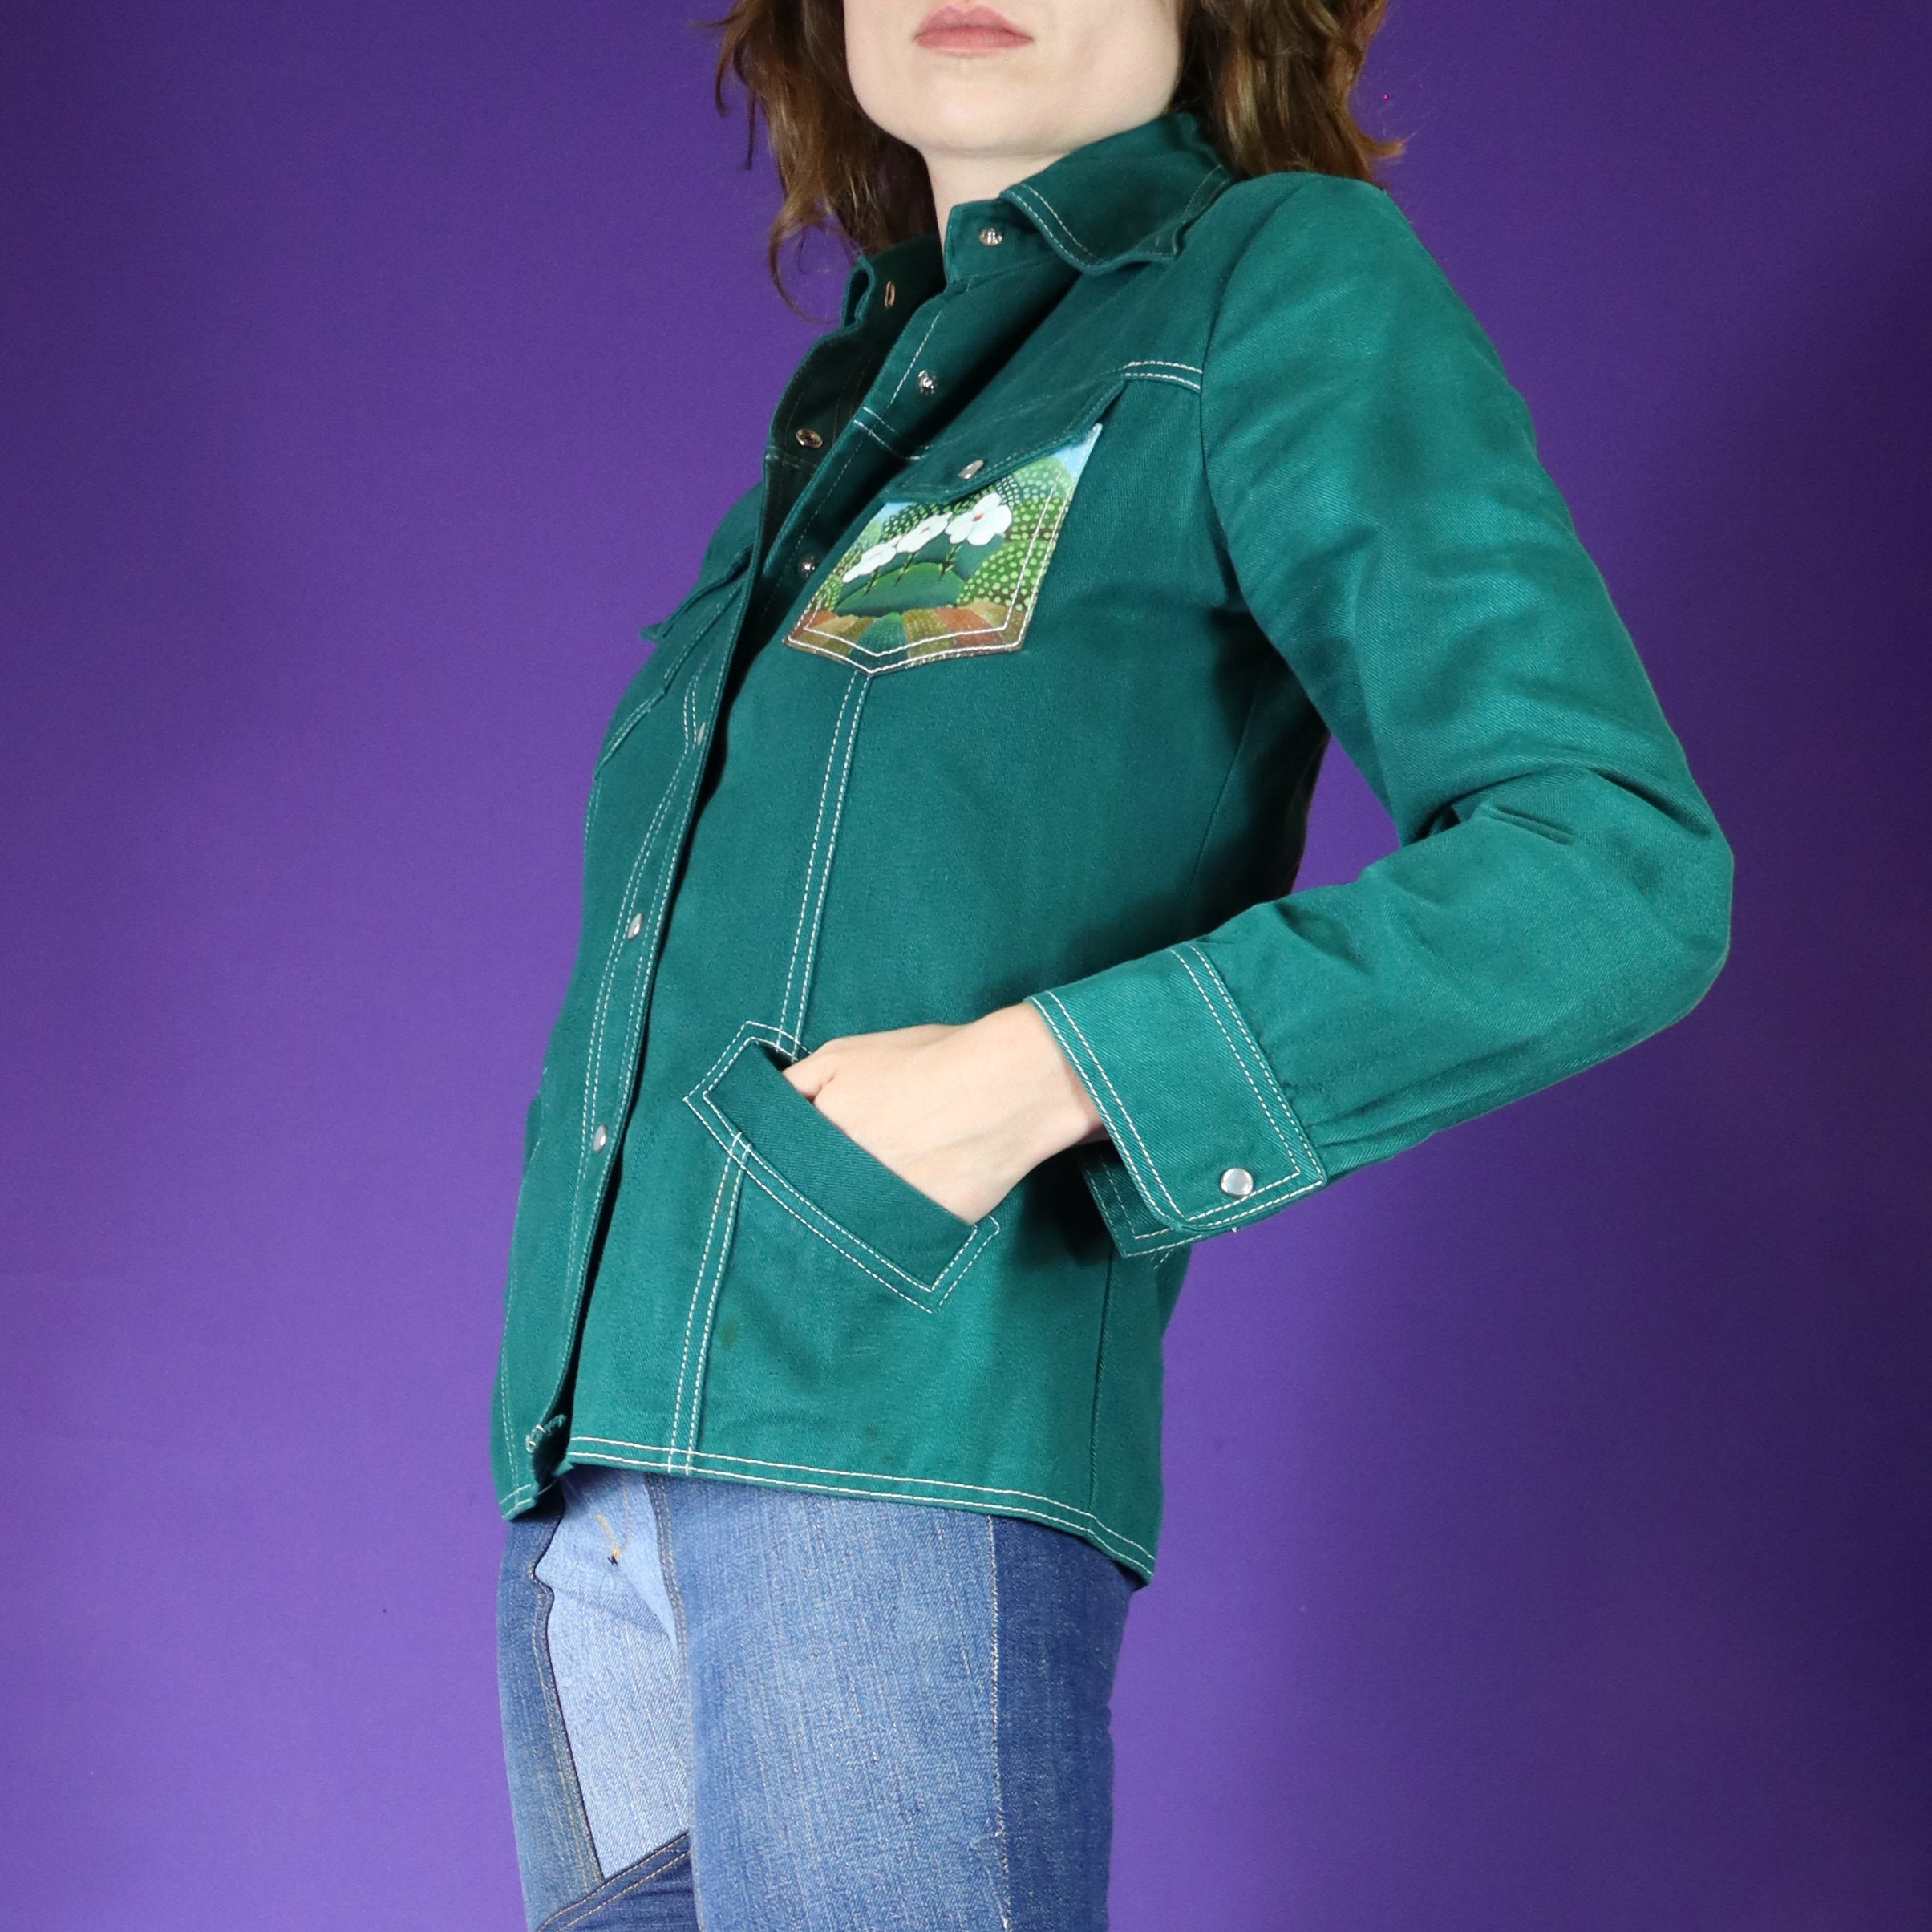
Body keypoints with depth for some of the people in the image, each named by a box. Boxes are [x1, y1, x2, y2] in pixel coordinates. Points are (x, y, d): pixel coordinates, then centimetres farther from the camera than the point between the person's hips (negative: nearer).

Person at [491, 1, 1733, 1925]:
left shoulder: (1288, 281, 1)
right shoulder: (841, 421, 21)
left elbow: (1617, 872, -10)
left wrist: (1036, 1075, -16)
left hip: (907, 1468, -7)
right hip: (586, 1484, 7)